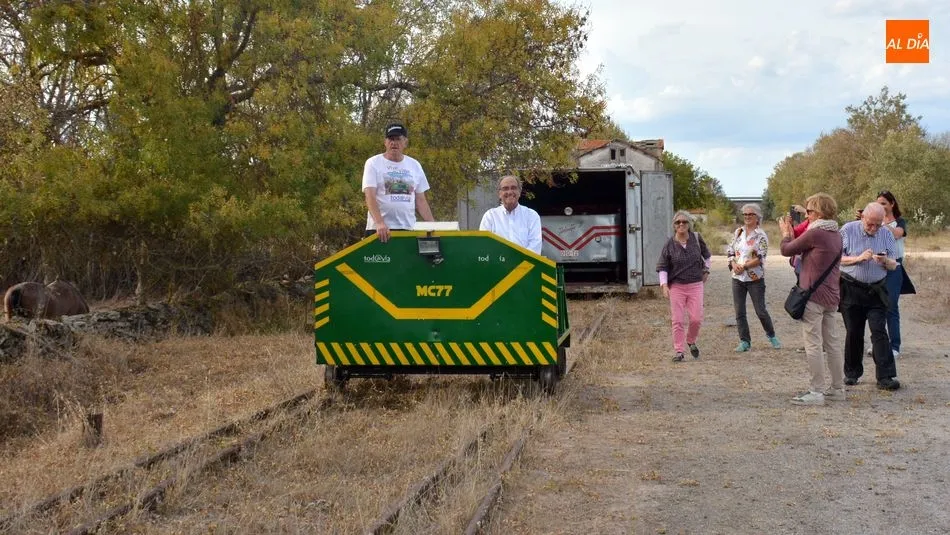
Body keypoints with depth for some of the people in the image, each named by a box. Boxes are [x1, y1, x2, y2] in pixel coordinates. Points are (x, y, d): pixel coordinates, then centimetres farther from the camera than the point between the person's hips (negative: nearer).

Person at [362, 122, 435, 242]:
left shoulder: (415, 165, 14)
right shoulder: (373, 163, 0)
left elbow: (421, 200, 15)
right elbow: (370, 196, -11)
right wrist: (379, 223, -26)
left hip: (408, 229, 4)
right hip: (380, 230, -4)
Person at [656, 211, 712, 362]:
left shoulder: (696, 238, -1)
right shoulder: (669, 245, -5)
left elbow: (707, 256, 19)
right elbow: (662, 267, -1)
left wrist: (706, 270, 21)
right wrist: (664, 285, -11)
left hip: (695, 285, 1)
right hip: (676, 286, -1)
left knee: (696, 319, -3)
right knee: (678, 321, -2)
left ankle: (691, 341, 27)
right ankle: (679, 351, 7)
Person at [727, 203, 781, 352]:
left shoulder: (761, 236, -7)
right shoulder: (738, 232, 8)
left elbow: (760, 259, -13)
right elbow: (730, 252, 9)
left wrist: (744, 266, -19)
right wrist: (734, 264, -10)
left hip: (755, 278, -4)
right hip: (737, 278, 5)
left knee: (760, 311, 1)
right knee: (739, 312, 3)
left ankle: (771, 335, 24)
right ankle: (744, 342, 12)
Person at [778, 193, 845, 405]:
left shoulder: (815, 233, -16)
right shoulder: (835, 235, 12)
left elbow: (786, 250, -5)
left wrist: (786, 233, 13)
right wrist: (792, 233, 20)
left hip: (814, 296, -9)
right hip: (831, 296, 9)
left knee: (813, 344, -4)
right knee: (832, 342, 13)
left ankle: (817, 391, -2)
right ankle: (838, 388, 19)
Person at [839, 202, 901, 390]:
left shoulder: (886, 235, 4)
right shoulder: (848, 230, -3)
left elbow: (894, 265, 6)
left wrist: (886, 261, -17)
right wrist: (858, 258, -20)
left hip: (876, 290, 1)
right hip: (851, 289, -1)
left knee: (879, 331, -8)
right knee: (853, 332, 6)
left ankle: (885, 377, -9)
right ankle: (852, 373, 20)